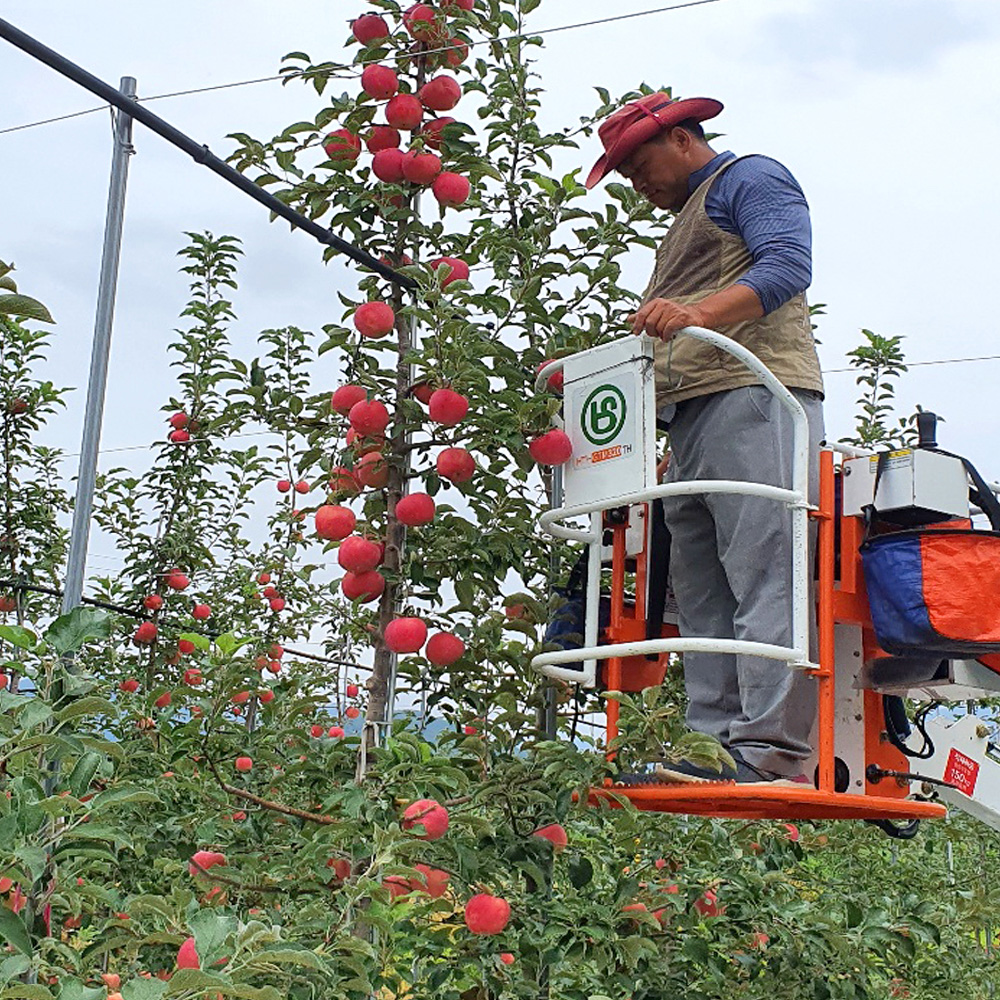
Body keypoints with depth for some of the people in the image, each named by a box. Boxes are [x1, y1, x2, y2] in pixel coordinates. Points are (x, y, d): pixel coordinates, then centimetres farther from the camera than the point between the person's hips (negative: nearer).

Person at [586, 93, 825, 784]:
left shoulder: (749, 177, 7)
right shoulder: (686, 221, 35)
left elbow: (788, 265, -12)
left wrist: (699, 312, -27)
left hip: (754, 396, -10)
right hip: (691, 417, 10)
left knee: (762, 576, -16)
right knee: (702, 592, 1)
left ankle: (772, 752, -20)